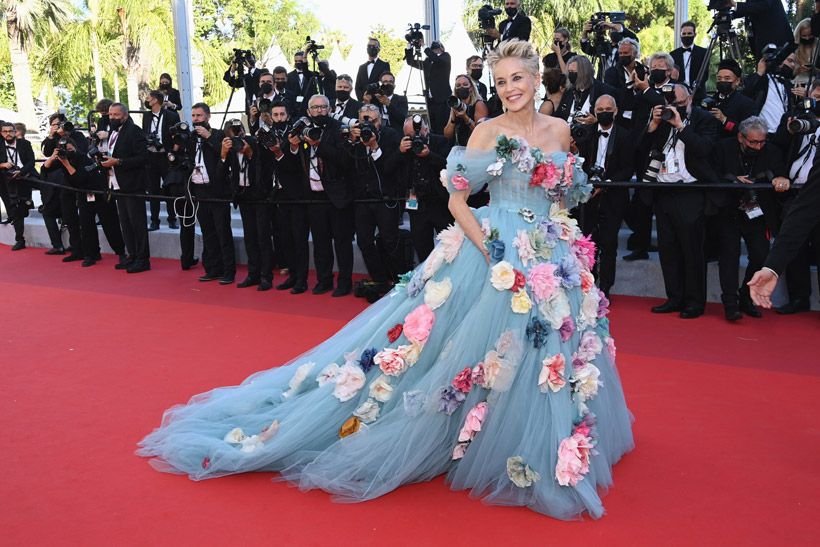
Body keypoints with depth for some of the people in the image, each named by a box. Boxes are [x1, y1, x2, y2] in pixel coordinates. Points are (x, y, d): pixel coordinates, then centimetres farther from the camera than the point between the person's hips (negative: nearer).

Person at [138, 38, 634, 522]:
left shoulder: (559, 130, 9)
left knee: (548, 355, 12)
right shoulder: (488, 132, -5)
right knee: (491, 350, -5)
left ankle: (542, 450, 32)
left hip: (554, 257, 5)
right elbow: (457, 198, -10)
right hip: (498, 254, -5)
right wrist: (489, 252, -19)